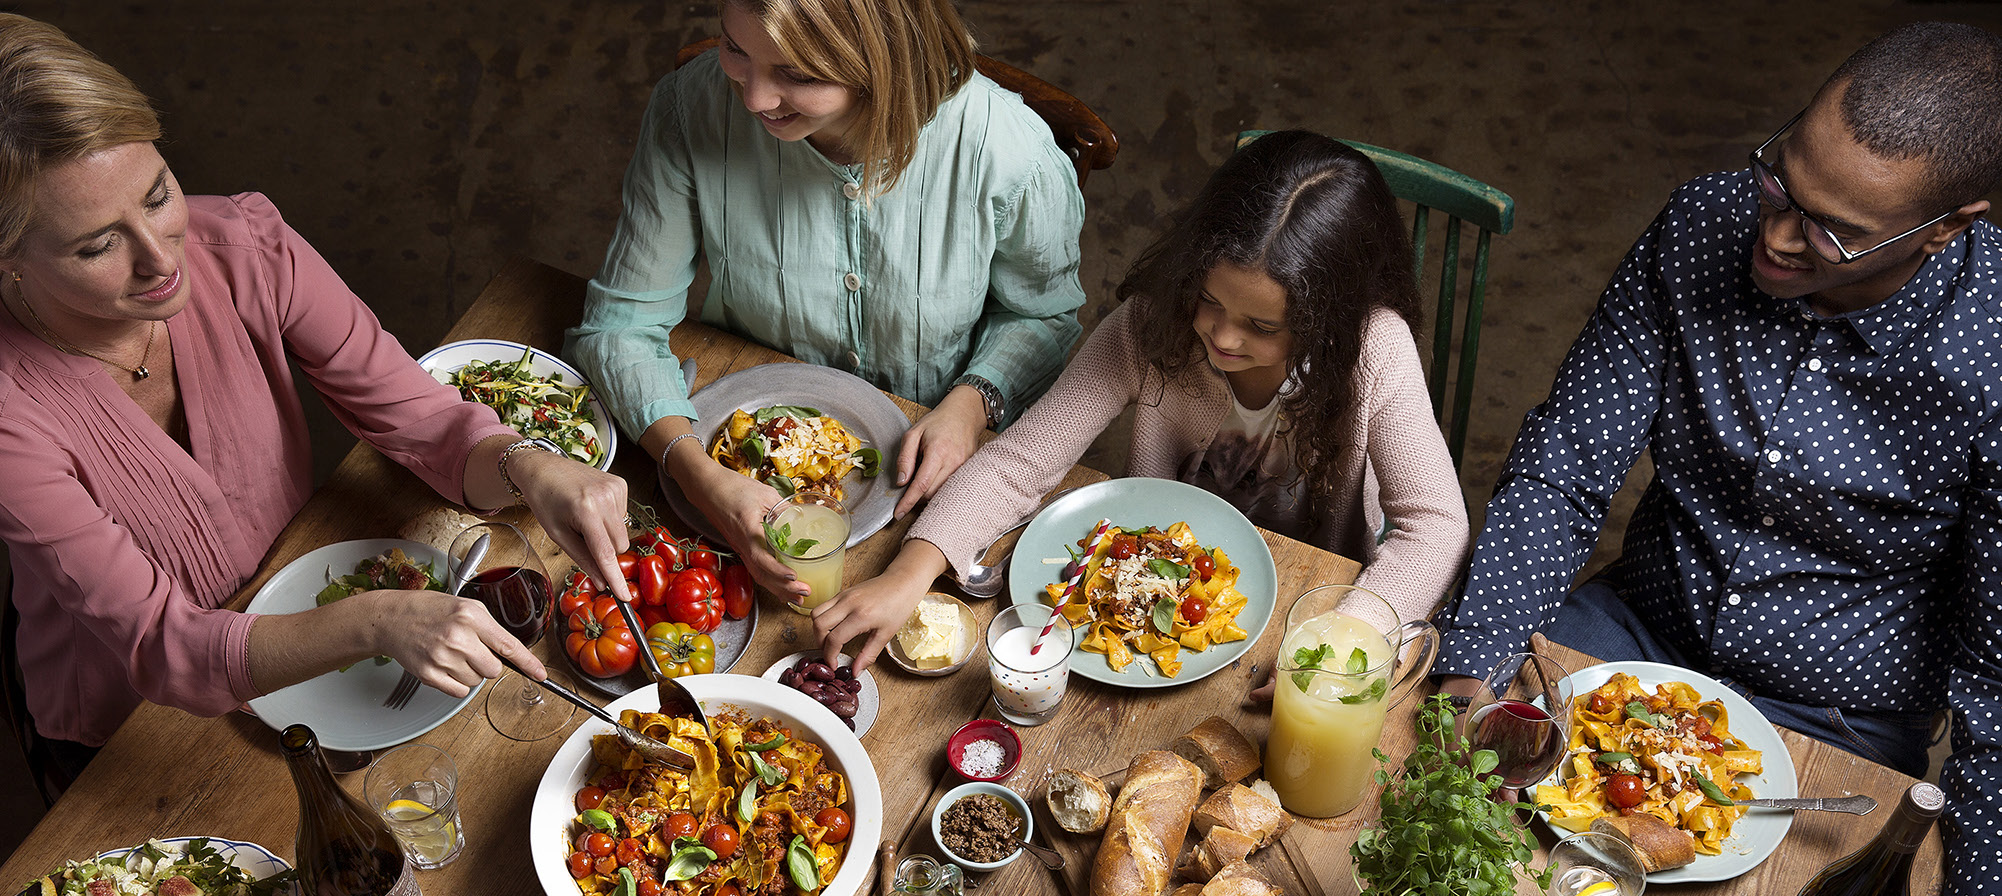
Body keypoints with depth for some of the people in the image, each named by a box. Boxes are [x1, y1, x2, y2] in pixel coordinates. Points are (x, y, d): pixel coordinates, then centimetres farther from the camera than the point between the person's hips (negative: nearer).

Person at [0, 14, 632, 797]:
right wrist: (372, 623, -48)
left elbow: (414, 415, -14)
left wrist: (526, 468, -37)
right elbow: (162, 648, -30)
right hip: (133, 742, -3)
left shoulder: (243, 246, -19)